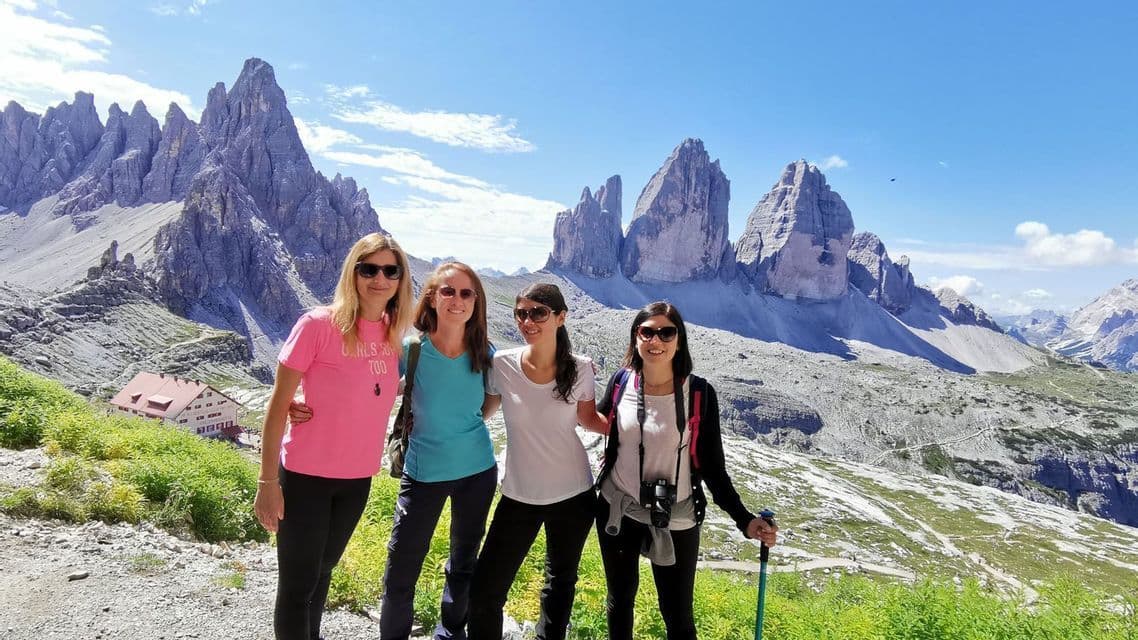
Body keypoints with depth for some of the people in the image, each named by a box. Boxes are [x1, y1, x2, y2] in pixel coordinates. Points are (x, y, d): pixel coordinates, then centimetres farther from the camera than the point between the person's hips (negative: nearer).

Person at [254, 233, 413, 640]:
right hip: (306, 476, -5)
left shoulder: (393, 332, -1)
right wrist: (267, 481, -13)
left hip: (358, 477, 5)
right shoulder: (318, 324, -16)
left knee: (323, 569, 25)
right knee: (298, 584, 7)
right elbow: (278, 406, -13)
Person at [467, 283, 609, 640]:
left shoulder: (580, 369, -11)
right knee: (484, 591, 2)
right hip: (519, 496, 0)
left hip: (574, 494, 1)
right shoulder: (501, 365, -12)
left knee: (561, 582, 22)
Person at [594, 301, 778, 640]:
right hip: (616, 512, 3)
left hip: (675, 523, -2)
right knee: (620, 600, 22)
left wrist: (744, 520, -16)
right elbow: (600, 419, 15)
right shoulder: (621, 382, -7)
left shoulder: (699, 393, -15)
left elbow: (712, 467, -9)